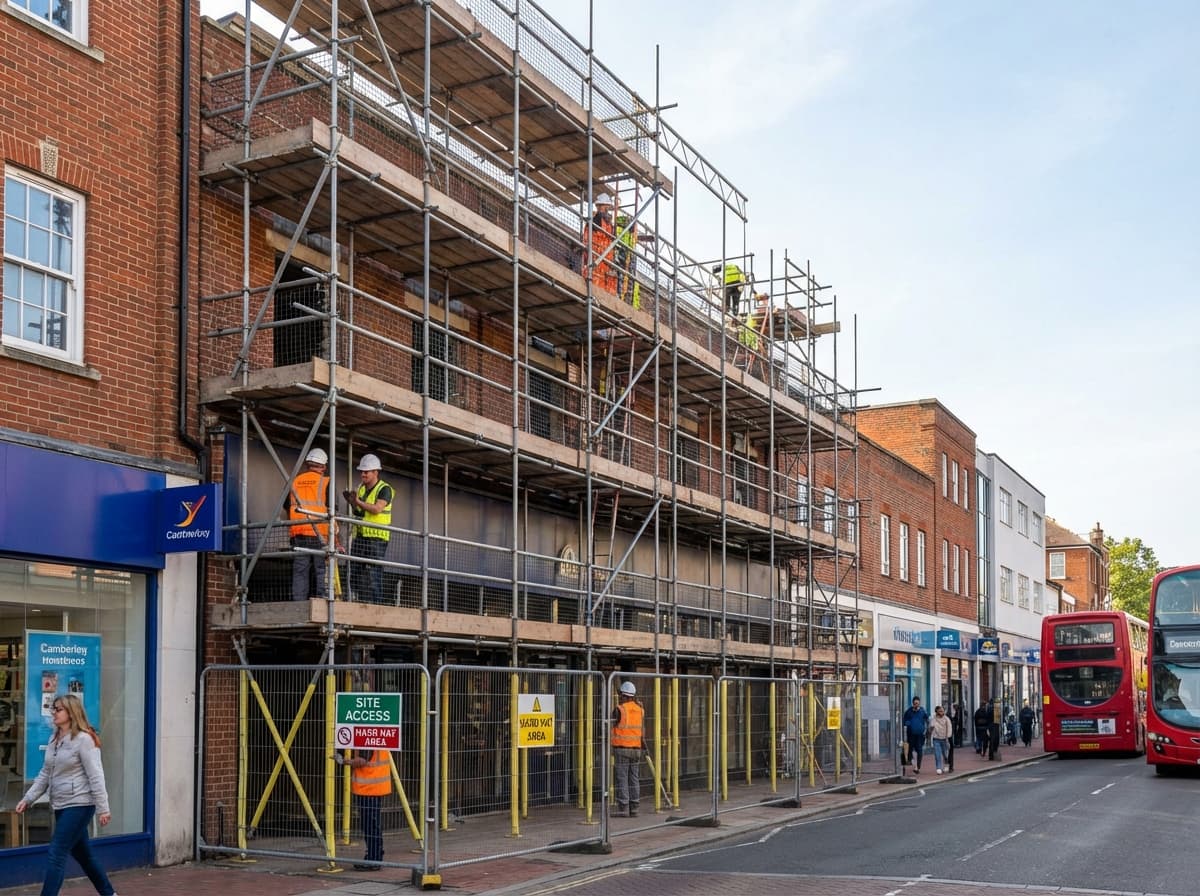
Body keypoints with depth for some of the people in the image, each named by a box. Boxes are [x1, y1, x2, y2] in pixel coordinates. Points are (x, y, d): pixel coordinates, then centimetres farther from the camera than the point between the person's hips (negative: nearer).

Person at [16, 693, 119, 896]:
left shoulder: (84, 739, -14)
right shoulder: (53, 739, 10)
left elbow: (95, 776, -17)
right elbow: (45, 774, 16)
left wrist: (102, 809, -18)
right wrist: (28, 799, 8)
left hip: (79, 805, -9)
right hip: (61, 805, 9)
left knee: (56, 854, -11)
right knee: (83, 855, 17)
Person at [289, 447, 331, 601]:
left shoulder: (294, 481, 12)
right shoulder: (325, 482, 0)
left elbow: (288, 510, 16)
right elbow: (331, 511, -5)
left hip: (298, 534, 3)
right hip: (319, 535, -3)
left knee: (299, 571, 3)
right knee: (320, 571, 1)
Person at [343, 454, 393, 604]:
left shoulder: (384, 489, -4)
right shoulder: (360, 488, 18)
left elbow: (377, 508, -19)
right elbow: (357, 512, 19)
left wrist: (358, 502, -17)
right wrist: (352, 503, 1)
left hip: (376, 537, -7)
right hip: (359, 536, 7)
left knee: (373, 573, -11)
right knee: (355, 573, 5)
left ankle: (375, 604, -10)